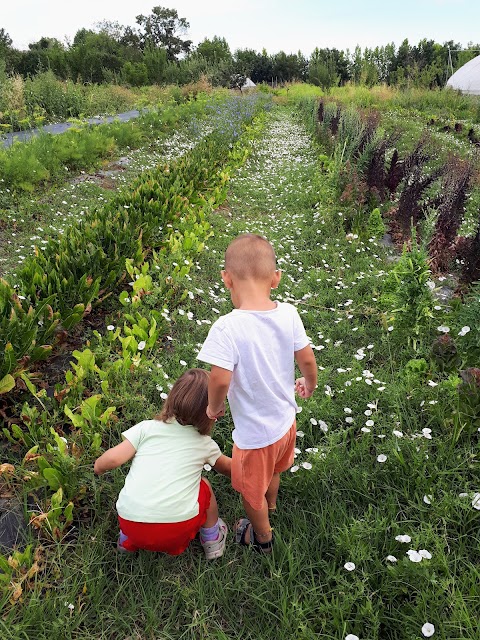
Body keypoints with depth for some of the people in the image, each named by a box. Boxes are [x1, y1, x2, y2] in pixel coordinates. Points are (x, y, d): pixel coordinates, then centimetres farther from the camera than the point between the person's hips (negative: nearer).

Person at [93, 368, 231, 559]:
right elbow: (226, 466, 29)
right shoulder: (205, 444, 11)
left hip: (132, 525, 1)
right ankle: (212, 540, 37)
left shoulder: (147, 427, 5)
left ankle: (127, 540, 31)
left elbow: (113, 459, -3)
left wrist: (98, 467, 20)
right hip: (177, 532, -1)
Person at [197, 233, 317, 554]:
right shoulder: (289, 314, -15)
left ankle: (262, 537, 52)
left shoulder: (227, 327, -31)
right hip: (286, 420, 6)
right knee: (273, 472, 36)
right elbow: (307, 359, -6)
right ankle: (270, 508, 66)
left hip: (255, 434, -6)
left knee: (251, 490, 26)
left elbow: (220, 380, -32)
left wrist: (213, 408, -10)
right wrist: (309, 384, 16)